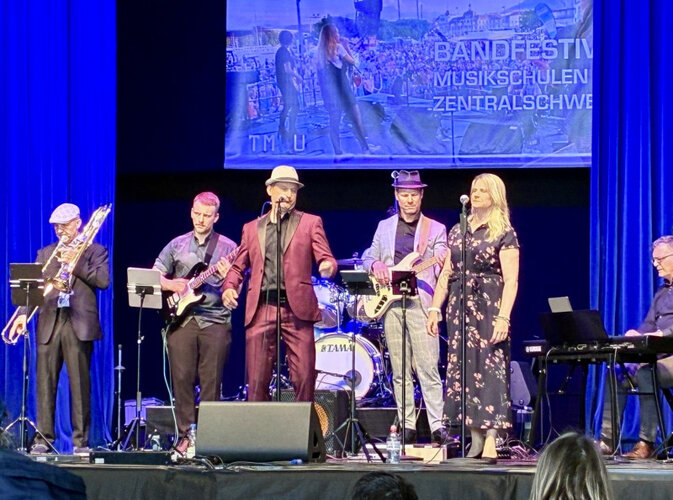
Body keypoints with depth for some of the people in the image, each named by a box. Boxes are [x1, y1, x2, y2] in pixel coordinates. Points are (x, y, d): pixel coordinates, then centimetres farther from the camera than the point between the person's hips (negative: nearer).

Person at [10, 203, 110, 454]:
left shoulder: (94, 251, 11)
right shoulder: (45, 253, 19)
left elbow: (103, 280, -4)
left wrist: (75, 263, -8)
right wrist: (23, 313, -3)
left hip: (79, 324, -3)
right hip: (49, 323, 3)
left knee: (80, 384, -4)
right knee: (45, 384, -1)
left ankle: (81, 440, 0)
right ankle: (44, 438, 2)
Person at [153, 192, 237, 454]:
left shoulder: (228, 247, 7)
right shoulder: (177, 245, 14)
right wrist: (170, 284, -6)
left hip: (215, 321, -2)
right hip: (181, 319, 2)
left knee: (211, 382, -4)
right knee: (182, 379, -2)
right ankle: (186, 435, 3)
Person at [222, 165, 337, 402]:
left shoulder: (310, 223, 12)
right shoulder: (252, 228, 20)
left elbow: (325, 258, 4)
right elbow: (238, 266, 20)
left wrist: (327, 267, -20)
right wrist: (229, 287, 0)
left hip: (297, 310, -2)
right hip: (261, 309, 2)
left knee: (304, 378, -7)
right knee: (256, 380, -2)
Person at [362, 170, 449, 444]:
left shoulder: (436, 229, 9)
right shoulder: (384, 227, 17)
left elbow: (440, 271, 2)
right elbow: (368, 257, 21)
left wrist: (443, 263, -21)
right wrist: (375, 265, -2)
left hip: (421, 301, -3)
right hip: (391, 302, 3)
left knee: (428, 368, -11)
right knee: (400, 371, 3)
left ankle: (437, 426, -13)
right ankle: (407, 426, 5)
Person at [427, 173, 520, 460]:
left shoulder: (504, 233, -3)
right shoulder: (458, 231, 14)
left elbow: (511, 280, -10)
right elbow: (447, 273, 16)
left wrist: (503, 317, -19)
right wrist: (435, 308, 8)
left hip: (489, 309, -6)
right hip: (460, 308, 6)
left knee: (490, 370, -9)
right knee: (463, 372, 3)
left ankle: (490, 442, -12)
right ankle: (475, 440, 6)